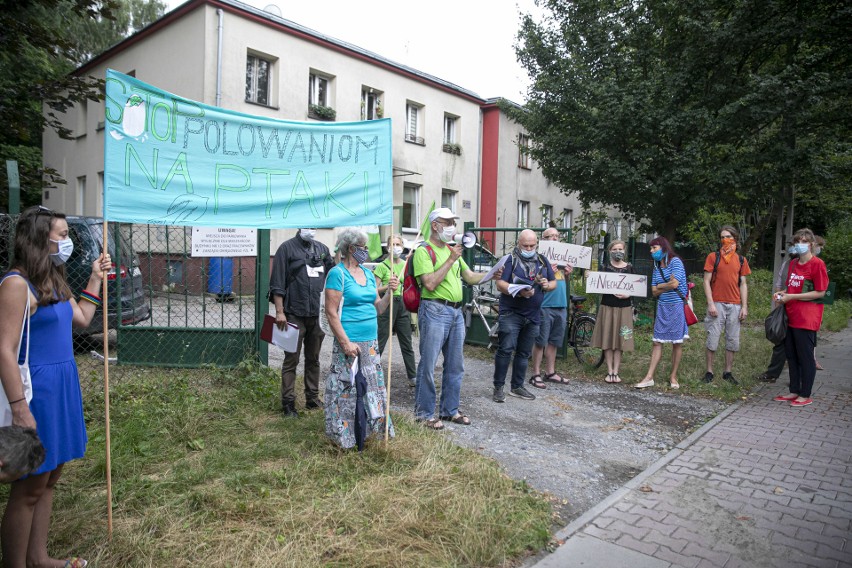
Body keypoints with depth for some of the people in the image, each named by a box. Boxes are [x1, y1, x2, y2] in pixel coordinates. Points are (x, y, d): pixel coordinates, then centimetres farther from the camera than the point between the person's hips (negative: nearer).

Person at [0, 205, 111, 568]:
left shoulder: (54, 279, 10)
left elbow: (82, 319, 22)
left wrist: (96, 278, 18)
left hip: (63, 384, 9)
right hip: (37, 388, -9)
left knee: (49, 478, 17)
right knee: (29, 487, 3)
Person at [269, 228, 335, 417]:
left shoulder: (322, 249, 12)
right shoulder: (287, 248, -3)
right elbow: (277, 282, -7)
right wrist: (279, 311, -12)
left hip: (317, 314, 5)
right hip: (295, 314, -5)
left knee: (313, 359, 14)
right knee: (291, 360, 2)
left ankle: (312, 398, 24)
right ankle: (288, 403, 10)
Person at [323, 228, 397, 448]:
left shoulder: (368, 273, 13)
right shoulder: (338, 273, -10)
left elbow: (378, 308, 15)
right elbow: (331, 312, -14)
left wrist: (390, 292, -3)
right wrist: (346, 343, -18)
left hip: (371, 342, 8)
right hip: (350, 342, -7)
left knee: (373, 387, 14)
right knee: (347, 389, 0)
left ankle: (373, 426, 28)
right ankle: (344, 434, 14)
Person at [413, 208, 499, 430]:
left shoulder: (452, 250, 17)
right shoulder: (424, 251, -8)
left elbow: (470, 277, 18)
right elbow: (430, 284, -18)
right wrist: (450, 260, -16)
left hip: (456, 312, 8)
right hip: (435, 311, -8)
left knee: (455, 365, 14)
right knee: (428, 365, 0)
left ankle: (450, 409, 27)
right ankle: (424, 413, 13)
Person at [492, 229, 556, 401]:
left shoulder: (543, 261, 14)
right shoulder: (511, 260, -3)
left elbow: (554, 283, 18)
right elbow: (500, 284, -12)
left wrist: (547, 285, -6)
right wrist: (519, 292, -27)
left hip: (533, 316, 5)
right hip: (511, 313, -5)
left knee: (524, 353, 11)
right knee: (505, 349, -10)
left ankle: (517, 387, 22)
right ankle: (498, 387, 0)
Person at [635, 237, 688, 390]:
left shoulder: (675, 261, -7)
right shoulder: (656, 267, 12)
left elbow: (674, 284, -19)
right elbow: (654, 292, 7)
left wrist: (660, 286, -2)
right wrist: (667, 286, -9)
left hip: (677, 306, -5)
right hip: (662, 307, 6)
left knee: (677, 342, 4)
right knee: (657, 342, 2)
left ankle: (673, 376, 15)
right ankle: (649, 377, 1)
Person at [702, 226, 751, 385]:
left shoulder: (741, 259, 10)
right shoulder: (713, 257, 2)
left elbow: (743, 284, 11)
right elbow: (706, 281, -2)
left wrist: (744, 307, 3)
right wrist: (710, 304, -11)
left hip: (735, 306, 3)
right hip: (717, 304, -3)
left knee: (733, 342, 7)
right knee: (712, 340, -2)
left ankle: (728, 372, 18)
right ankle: (709, 372, 7)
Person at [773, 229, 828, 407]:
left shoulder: (817, 264, -9)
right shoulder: (793, 264, 13)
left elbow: (820, 292, -13)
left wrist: (791, 297, -16)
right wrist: (782, 294, 4)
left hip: (806, 319, -7)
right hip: (791, 317, 7)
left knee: (805, 357, 1)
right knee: (791, 356, 13)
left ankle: (806, 395, 12)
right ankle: (794, 391, 24)